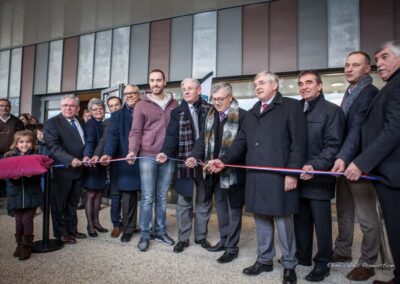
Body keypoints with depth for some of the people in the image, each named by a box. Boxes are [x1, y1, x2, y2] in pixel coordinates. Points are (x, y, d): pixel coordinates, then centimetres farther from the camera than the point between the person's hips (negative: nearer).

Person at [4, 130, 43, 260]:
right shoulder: (9, 156, 2)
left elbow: (38, 175, -6)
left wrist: (31, 175, -26)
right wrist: (13, 176, -21)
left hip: (31, 194, -2)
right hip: (16, 194, 2)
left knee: (27, 220, 0)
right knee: (19, 220, 14)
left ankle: (27, 246, 15)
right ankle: (19, 244, 31)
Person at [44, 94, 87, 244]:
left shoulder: (81, 122, 12)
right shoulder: (52, 123, -9)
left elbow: (86, 142, 17)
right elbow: (53, 146, -19)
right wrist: (70, 159, -30)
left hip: (78, 168, 6)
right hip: (62, 169, -6)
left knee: (73, 202, 17)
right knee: (59, 203, 8)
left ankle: (72, 229, 30)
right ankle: (61, 232, 22)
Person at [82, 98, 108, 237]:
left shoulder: (103, 124, 12)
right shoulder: (90, 124, -11)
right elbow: (89, 141, -27)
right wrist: (87, 156, -43)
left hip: (101, 163, 7)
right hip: (92, 163, -7)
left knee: (99, 193, 11)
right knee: (91, 194, -1)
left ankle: (96, 222, 21)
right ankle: (90, 225, 8)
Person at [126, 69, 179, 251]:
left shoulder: (174, 104, 10)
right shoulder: (142, 105, 4)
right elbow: (136, 132, 0)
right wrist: (132, 151, -16)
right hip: (147, 156, -2)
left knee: (162, 196, 11)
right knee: (147, 197, 2)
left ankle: (161, 231, 23)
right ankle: (144, 234, 13)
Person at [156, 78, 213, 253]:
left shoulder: (210, 110, 6)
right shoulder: (177, 112, 7)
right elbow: (172, 135, -3)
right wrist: (165, 152, -22)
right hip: (184, 162, 0)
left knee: (204, 200, 11)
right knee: (184, 201, 7)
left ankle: (201, 236, 26)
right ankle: (183, 238, 19)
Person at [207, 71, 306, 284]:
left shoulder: (291, 106, 0)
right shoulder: (252, 112, 19)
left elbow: (298, 142, -7)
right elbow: (241, 141, 13)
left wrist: (292, 173, -14)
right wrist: (224, 160, 0)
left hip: (279, 176, -5)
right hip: (255, 176, 6)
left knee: (283, 220, 4)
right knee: (261, 218, 14)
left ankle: (289, 264, 22)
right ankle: (264, 260, 30)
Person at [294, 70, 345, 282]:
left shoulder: (332, 110, -2)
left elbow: (333, 145, -11)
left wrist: (315, 166, -24)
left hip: (318, 177, -4)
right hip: (298, 176, 5)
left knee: (321, 221, 5)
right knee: (301, 219, 14)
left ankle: (322, 263, 20)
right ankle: (302, 256, 29)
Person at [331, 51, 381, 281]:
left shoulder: (371, 93, -10)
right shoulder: (349, 93, 16)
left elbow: (358, 129, -22)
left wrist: (344, 158, -31)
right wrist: (340, 159, 10)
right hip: (343, 162, 8)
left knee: (367, 217, 4)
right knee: (344, 212, 17)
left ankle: (368, 263, 18)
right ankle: (342, 252, 31)